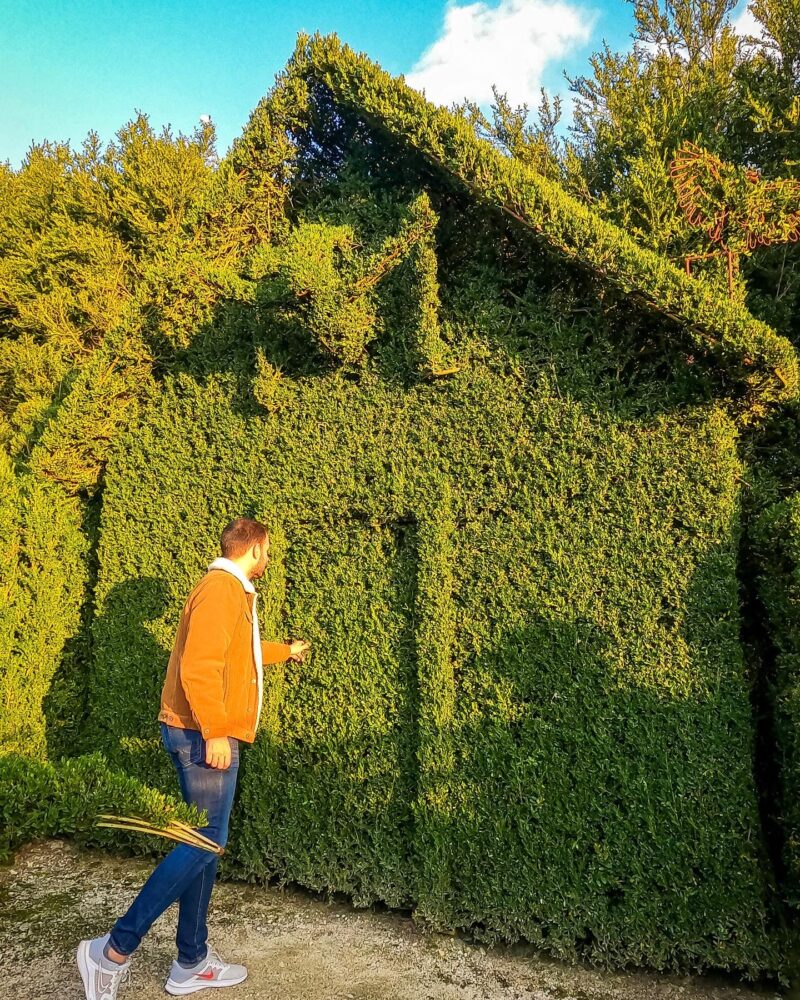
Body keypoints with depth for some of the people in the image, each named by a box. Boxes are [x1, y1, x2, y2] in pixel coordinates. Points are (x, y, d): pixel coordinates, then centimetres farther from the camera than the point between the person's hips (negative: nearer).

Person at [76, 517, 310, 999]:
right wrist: (215, 733, -23)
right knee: (204, 842, -7)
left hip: (209, 736, 10)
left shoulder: (233, 591, 17)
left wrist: (285, 650, 49)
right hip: (204, 736, -10)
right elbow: (198, 666, -25)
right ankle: (114, 950, 2)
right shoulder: (221, 588, -15)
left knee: (206, 843, 13)